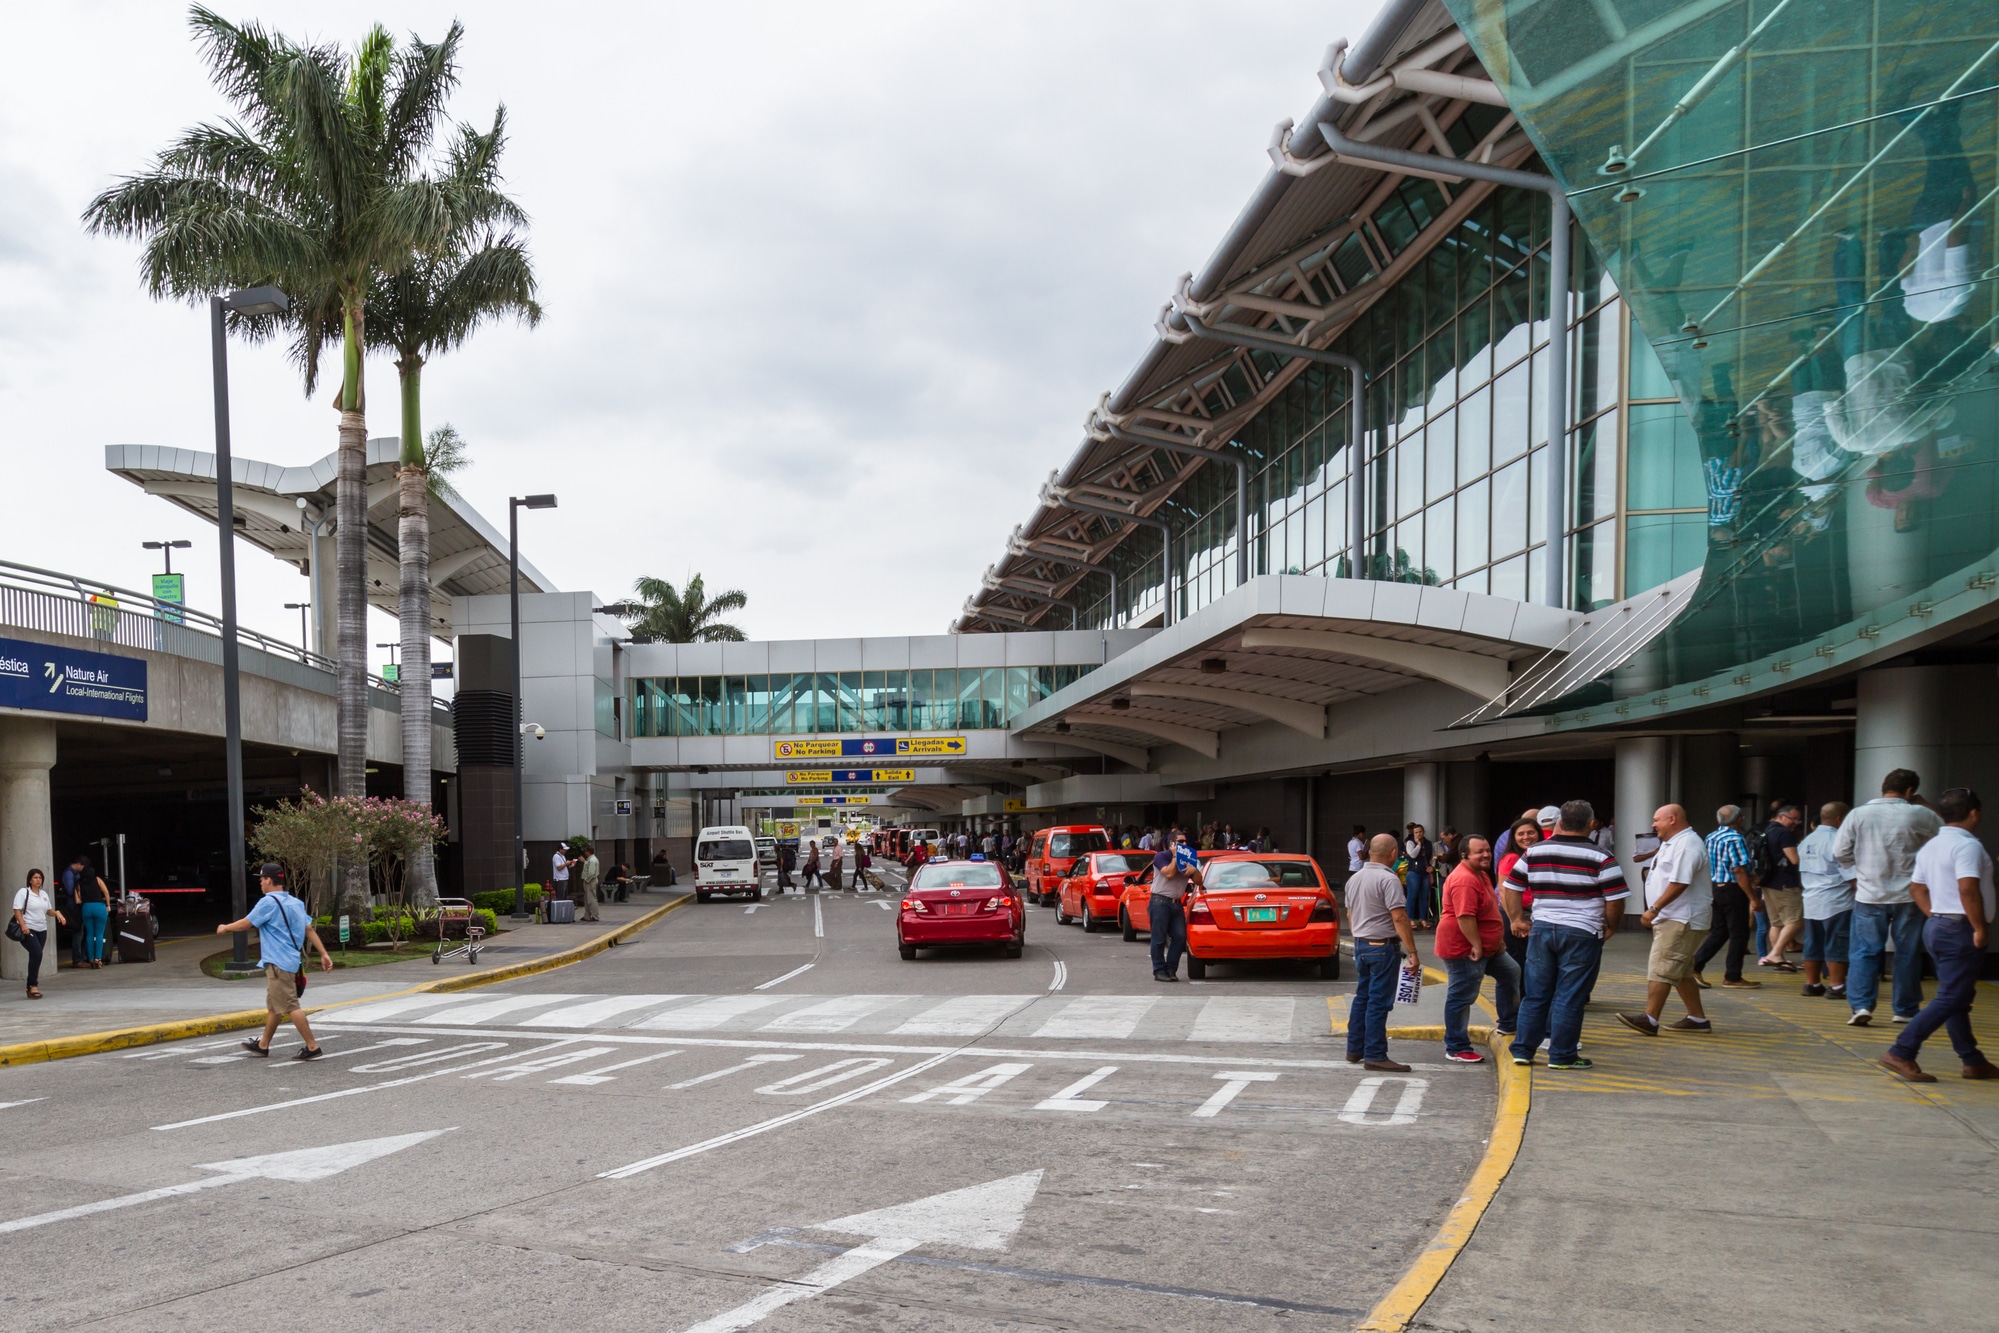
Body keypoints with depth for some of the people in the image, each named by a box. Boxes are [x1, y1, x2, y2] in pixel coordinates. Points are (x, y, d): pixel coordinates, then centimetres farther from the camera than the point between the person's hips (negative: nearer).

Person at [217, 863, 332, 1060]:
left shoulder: (269, 902, -12)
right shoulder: (295, 903, 11)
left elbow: (245, 924, -5)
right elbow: (309, 929, 10)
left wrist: (225, 928, 14)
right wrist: (324, 954, 9)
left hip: (278, 963, -9)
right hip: (291, 961, 9)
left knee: (290, 1006, -8)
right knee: (273, 1006, 20)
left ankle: (312, 1047, -11)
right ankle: (263, 1045, 32)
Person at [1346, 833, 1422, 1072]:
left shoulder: (1354, 879, 10)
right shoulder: (1388, 879, -16)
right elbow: (1399, 918, -20)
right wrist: (1412, 953, -19)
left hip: (1361, 945, 8)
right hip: (1383, 947, -8)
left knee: (1362, 998, 15)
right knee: (1379, 1002, -6)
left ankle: (1354, 1050, 20)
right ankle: (1375, 1055, -6)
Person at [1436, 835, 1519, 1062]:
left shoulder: (1480, 875, 12)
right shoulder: (1464, 880, -24)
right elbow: (1465, 916, -30)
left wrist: (1497, 940, 21)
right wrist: (1476, 946, -27)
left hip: (1486, 947, 11)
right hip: (1464, 949, -11)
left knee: (1510, 972, 24)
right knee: (1461, 998, -4)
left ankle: (1509, 1023, 37)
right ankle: (1456, 1049, 4)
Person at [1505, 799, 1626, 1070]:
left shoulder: (1534, 852, 6)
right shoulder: (1600, 858, -6)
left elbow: (1511, 887, 9)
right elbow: (1616, 899, -8)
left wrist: (1517, 918, 16)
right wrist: (1610, 928, 6)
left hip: (1541, 929, 4)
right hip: (1581, 935, -4)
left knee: (1534, 994, 11)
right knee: (1569, 998, 2)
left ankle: (1522, 1050, 15)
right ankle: (1561, 1056, 7)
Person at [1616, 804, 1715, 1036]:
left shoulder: (1686, 845, -17)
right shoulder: (1672, 843, 19)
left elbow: (1679, 883, -25)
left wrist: (1654, 908, -23)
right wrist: (1656, 912, 18)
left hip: (1681, 919, -11)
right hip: (1672, 918, 11)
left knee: (1661, 969, -15)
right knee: (1681, 972, 15)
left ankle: (1650, 1020, -17)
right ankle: (1697, 1018, 21)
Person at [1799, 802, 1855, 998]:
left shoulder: (1807, 841, 13)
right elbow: (1851, 875, -15)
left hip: (1811, 900, 8)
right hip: (1836, 902, -8)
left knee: (1813, 945, 12)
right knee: (1837, 946, -3)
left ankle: (1812, 984, 17)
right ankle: (1836, 987, -1)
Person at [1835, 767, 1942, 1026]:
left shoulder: (1858, 815, -3)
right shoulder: (1919, 815, -8)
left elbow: (1840, 853, -1)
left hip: (1869, 896, 1)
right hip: (1908, 896, -1)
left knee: (1865, 951, 6)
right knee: (1907, 953, 11)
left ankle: (1860, 1005, -7)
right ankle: (1906, 1009, 18)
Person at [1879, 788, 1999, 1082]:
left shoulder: (1931, 846, 13)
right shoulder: (1968, 845, -15)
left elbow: (1917, 887, 18)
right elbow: (1968, 889, -25)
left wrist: (1935, 916, 16)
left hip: (1937, 926, 10)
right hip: (1960, 929, -10)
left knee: (1959, 996, 16)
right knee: (1950, 998, -8)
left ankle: (1973, 1061, 23)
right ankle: (1901, 1053, -14)